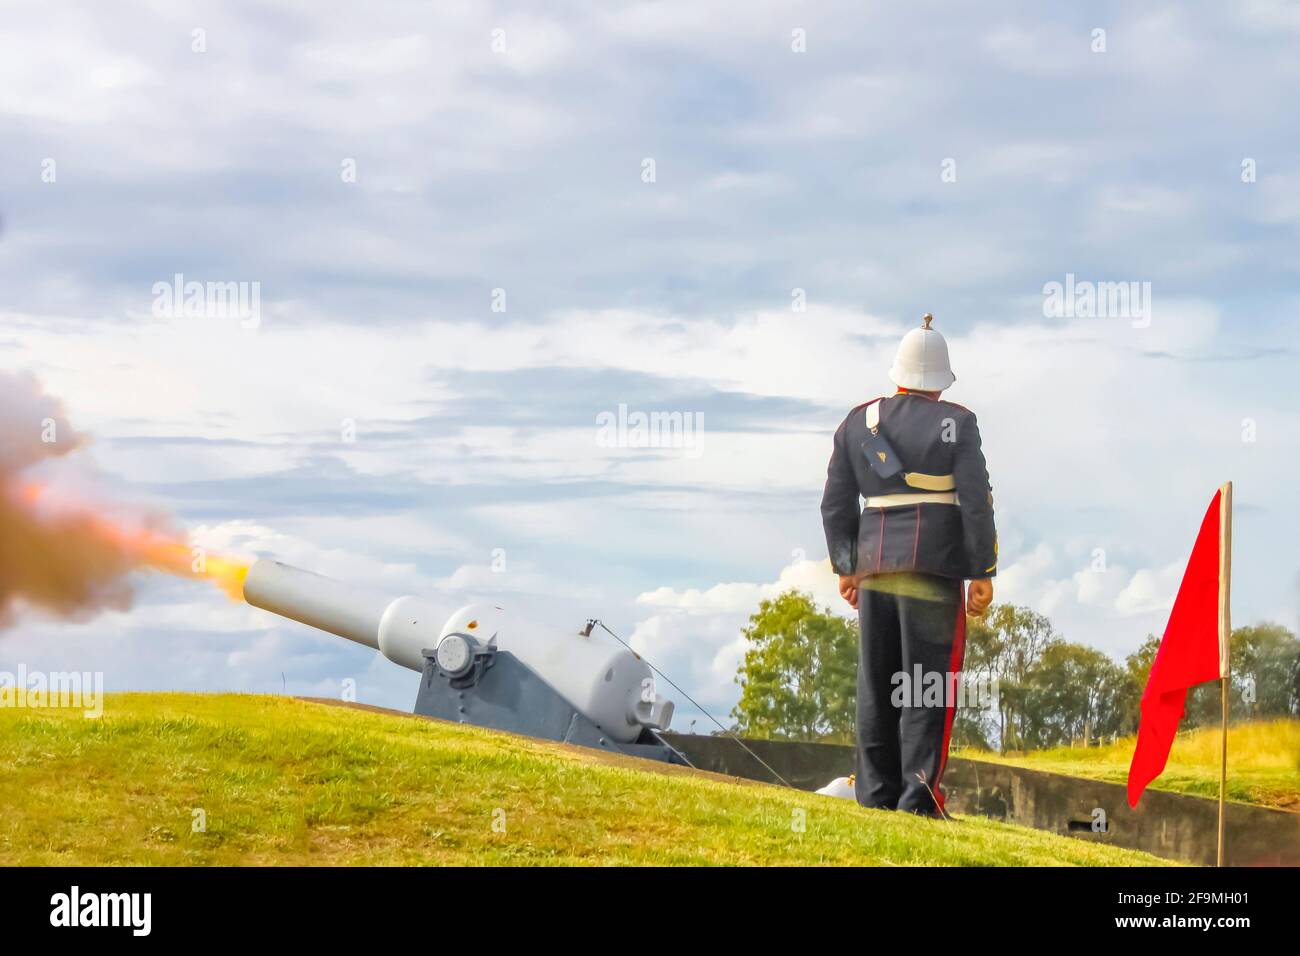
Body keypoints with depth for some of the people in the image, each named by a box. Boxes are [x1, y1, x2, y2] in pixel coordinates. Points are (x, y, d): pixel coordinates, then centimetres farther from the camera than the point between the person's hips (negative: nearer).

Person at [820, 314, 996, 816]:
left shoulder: (858, 422, 9)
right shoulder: (957, 424, -3)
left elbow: (836, 503, 11)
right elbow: (976, 502, -6)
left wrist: (846, 567, 18)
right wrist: (982, 573, -1)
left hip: (874, 567, 4)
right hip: (934, 568, -4)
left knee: (876, 685, 9)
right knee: (928, 684, -2)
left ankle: (875, 793, 9)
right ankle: (918, 792, -8)